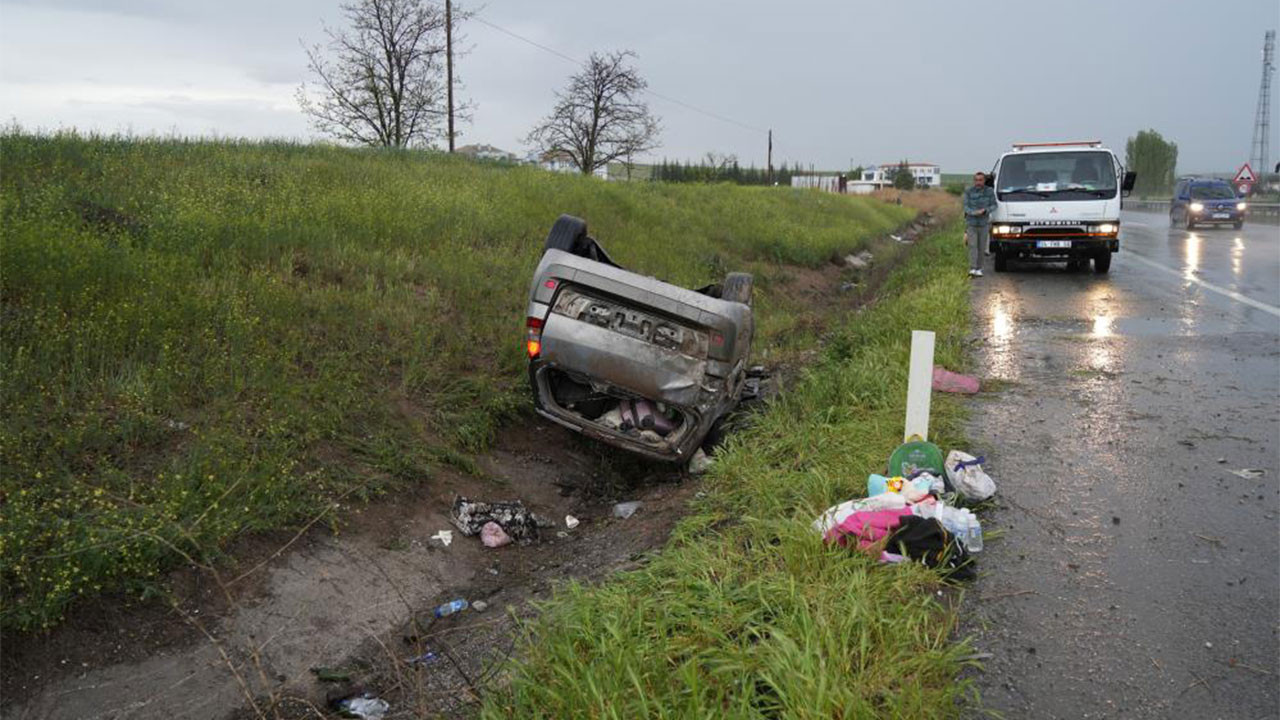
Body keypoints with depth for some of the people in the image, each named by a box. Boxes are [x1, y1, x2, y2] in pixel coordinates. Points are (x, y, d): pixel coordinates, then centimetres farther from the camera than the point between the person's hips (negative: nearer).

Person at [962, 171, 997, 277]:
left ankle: (979, 269, 16)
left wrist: (985, 210, -18)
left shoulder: (990, 191, -3)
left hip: (984, 224, 1)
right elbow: (966, 207, -6)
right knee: (972, 246, -11)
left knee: (981, 248, 5)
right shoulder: (968, 191, -5)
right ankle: (972, 269, -17)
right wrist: (974, 213, -25)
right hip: (971, 224, -1)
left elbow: (994, 205, 2)